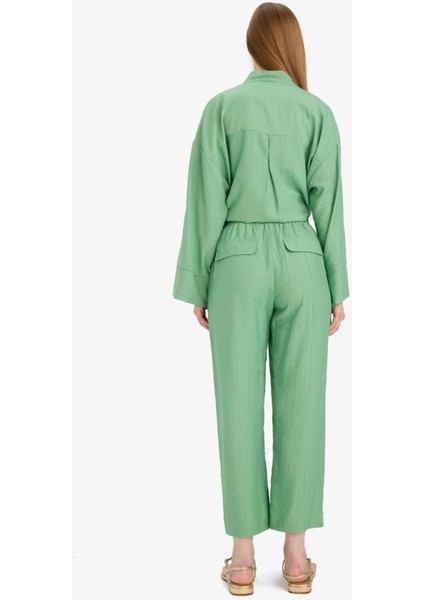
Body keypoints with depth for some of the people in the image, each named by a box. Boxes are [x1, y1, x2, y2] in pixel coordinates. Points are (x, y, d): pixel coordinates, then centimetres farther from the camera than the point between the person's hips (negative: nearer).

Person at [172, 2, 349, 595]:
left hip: (239, 265, -1)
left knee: (239, 407, 3)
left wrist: (196, 285, 3)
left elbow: (207, 202, -2)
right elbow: (328, 203, 0)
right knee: (299, 408, 5)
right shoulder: (318, 112, 4)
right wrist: (339, 288, 5)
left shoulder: (221, 108, 2)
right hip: (301, 264, 1)